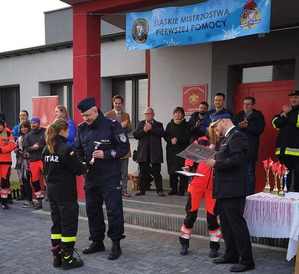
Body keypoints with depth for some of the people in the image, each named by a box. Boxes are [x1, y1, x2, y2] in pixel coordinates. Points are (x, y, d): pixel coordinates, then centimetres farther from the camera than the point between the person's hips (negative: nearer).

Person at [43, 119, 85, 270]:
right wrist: (86, 166, 4)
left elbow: (46, 169, 13)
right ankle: (67, 258, 6)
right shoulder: (66, 149, -17)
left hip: (51, 190, 8)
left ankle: (57, 256, 20)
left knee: (57, 224, 15)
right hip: (66, 192, -7)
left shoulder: (46, 149, 7)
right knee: (69, 224, 2)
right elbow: (78, 169, -14)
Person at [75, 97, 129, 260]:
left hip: (110, 176, -6)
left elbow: (124, 148, -9)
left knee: (114, 210, -2)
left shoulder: (112, 125, -9)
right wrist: (82, 162, -3)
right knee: (92, 209, 14)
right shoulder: (82, 129, 8)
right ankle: (97, 242, 29)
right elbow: (78, 150, 17)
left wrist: (106, 154, -19)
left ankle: (116, 244, 12)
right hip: (91, 176, 6)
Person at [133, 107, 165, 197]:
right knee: (143, 172, 6)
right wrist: (144, 130, -11)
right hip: (143, 152, 2)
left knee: (156, 172, -3)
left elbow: (161, 133, -10)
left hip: (155, 152, -2)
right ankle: (142, 190, 14)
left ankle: (159, 190, 3)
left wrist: (151, 128, -13)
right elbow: (135, 135, 2)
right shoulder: (140, 124, 16)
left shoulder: (158, 124, 11)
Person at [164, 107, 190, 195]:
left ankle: (182, 190, -1)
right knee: (172, 170, 3)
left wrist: (178, 140, -15)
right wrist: (171, 140, -10)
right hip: (171, 150, 3)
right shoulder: (170, 125, 15)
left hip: (182, 150, -3)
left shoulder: (185, 125, 4)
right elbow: (165, 136, 9)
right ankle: (173, 189, 12)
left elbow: (187, 137, -5)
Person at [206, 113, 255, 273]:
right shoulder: (225, 138, 16)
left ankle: (246, 261, 6)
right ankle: (231, 255, 28)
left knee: (236, 223, -4)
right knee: (225, 223, 16)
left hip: (232, 190, -10)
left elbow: (236, 160, -24)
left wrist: (215, 164, -17)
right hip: (223, 189, 10)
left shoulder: (237, 136, -14)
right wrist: (213, 160, 4)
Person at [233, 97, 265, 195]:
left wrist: (247, 126, -13)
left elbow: (259, 130, -8)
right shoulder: (238, 115, 17)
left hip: (251, 148, -3)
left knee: (250, 172, -3)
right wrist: (239, 126, -13)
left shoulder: (258, 116, 5)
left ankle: (249, 194, 3)